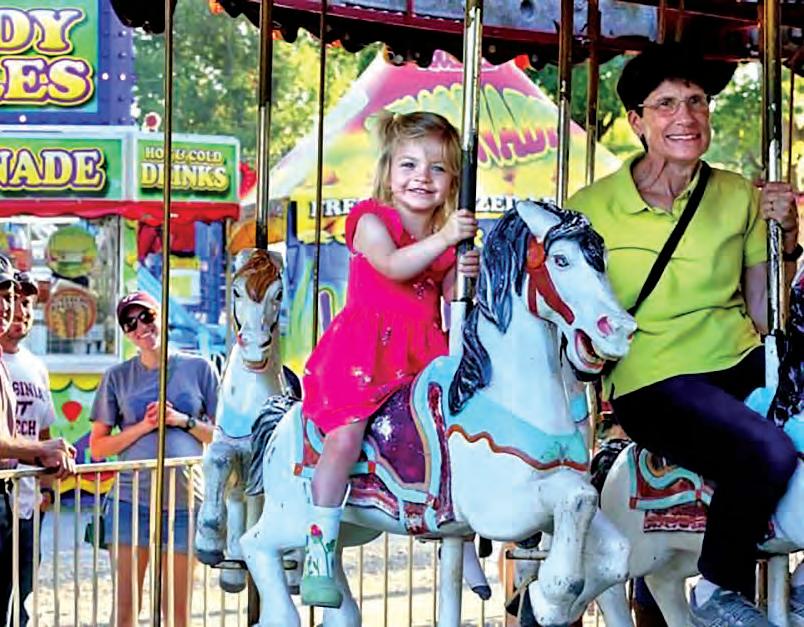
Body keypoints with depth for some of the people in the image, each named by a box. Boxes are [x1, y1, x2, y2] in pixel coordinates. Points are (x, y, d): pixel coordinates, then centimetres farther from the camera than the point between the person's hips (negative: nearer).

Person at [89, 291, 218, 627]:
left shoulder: (199, 368, 6)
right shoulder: (117, 377, 7)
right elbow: (97, 447, 6)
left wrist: (183, 421, -7)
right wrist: (144, 426, -7)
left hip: (184, 501, 0)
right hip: (131, 501, 0)